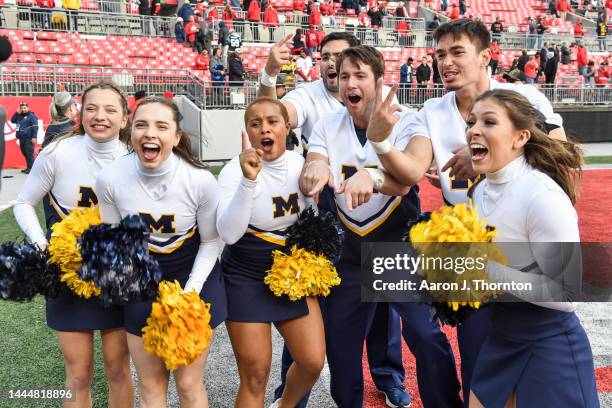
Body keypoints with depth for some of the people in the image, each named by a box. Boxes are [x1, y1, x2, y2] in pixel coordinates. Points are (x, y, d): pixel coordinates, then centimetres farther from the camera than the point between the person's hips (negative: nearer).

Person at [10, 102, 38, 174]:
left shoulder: (31, 116, -7)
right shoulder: (19, 116, 19)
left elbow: (35, 127, -14)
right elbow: (12, 121, 19)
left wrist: (34, 137, -20)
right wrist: (17, 113, 7)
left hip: (28, 139, -8)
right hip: (21, 139, 9)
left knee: (29, 154, -11)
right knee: (24, 153, 12)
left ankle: (31, 168, -8)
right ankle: (28, 167, 20)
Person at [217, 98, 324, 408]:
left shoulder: (301, 164, -3)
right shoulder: (235, 170, -16)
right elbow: (229, 234, -30)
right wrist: (248, 180, -38)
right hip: (246, 277, -4)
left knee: (313, 362, 3)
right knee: (255, 374, -1)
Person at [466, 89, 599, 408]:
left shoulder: (543, 197, -24)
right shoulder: (481, 190, 1)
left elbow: (566, 294, -25)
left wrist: (489, 269, -26)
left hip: (549, 345, -7)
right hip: (499, 338, 8)